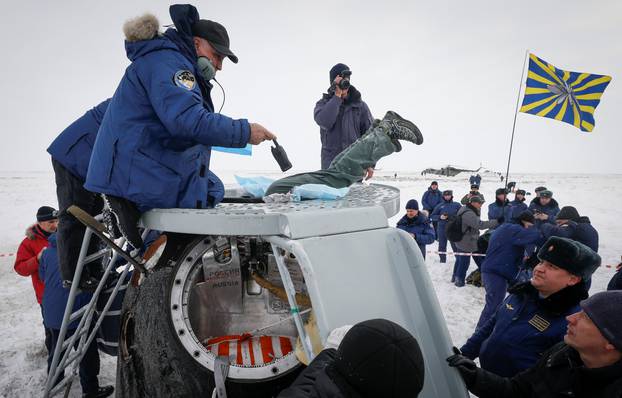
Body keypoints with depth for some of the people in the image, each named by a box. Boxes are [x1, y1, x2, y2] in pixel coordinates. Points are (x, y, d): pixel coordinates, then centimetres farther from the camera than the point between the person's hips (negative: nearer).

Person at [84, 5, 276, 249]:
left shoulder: (167, 61, 24)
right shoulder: (166, 61, -12)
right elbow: (187, 119, -27)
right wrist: (244, 131, -22)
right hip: (142, 175, -10)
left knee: (212, 188, 7)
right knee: (213, 191, -6)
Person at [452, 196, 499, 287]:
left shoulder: (464, 209, 4)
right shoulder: (468, 214, -29)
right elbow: (480, 224, -37)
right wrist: (496, 222, -36)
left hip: (460, 241, 11)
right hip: (466, 243, -11)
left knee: (459, 259, 24)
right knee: (464, 261, 4)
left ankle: (455, 277, 39)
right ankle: (459, 280, 18)